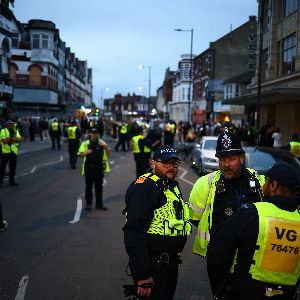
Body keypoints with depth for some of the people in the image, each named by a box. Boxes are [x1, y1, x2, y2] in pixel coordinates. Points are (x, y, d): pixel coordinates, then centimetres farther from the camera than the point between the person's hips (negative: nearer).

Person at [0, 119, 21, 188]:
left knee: (13, 167, 9)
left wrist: (9, 139, -17)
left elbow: (19, 139, -4)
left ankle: (12, 181, 19)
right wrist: (13, 139, -15)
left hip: (14, 151, 4)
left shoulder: (16, 131, 13)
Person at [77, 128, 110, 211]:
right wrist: (86, 152, -17)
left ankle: (99, 204, 14)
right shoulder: (85, 143, 4)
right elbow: (80, 154, 2)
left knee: (99, 186, 7)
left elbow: (108, 153, 3)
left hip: (99, 167, 1)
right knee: (88, 186, 5)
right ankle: (88, 204, 14)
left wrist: (106, 147, -16)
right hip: (89, 167, -1)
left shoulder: (102, 143, 6)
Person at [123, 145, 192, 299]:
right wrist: (143, 275, -29)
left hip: (171, 263, 9)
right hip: (153, 267, -9)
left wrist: (174, 260, 20)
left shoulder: (173, 186, 11)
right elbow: (134, 233, -26)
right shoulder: (144, 188, -19)